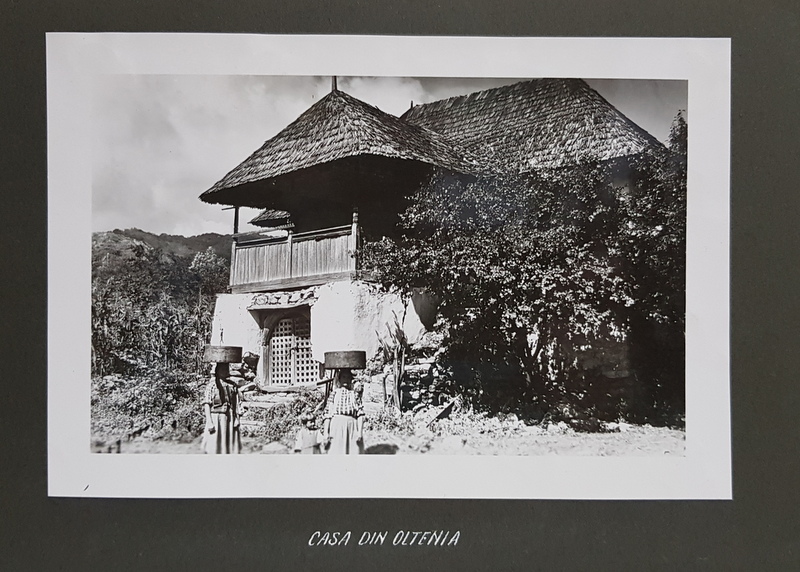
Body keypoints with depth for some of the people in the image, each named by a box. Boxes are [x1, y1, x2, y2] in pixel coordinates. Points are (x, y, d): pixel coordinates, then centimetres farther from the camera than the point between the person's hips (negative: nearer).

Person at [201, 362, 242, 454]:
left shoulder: (233, 385, 8)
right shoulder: (211, 385, -3)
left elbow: (237, 404, 10)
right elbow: (206, 404, -5)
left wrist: (237, 419, 0)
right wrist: (209, 422, -11)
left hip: (230, 420, 3)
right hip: (216, 420, -3)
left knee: (230, 449, 5)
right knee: (214, 448, -2)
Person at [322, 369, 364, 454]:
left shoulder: (355, 394, 14)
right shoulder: (334, 393, 12)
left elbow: (360, 415, 7)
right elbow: (327, 415, 6)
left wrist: (360, 432, -6)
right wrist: (326, 434, -3)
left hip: (352, 428, 1)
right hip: (337, 426, -1)